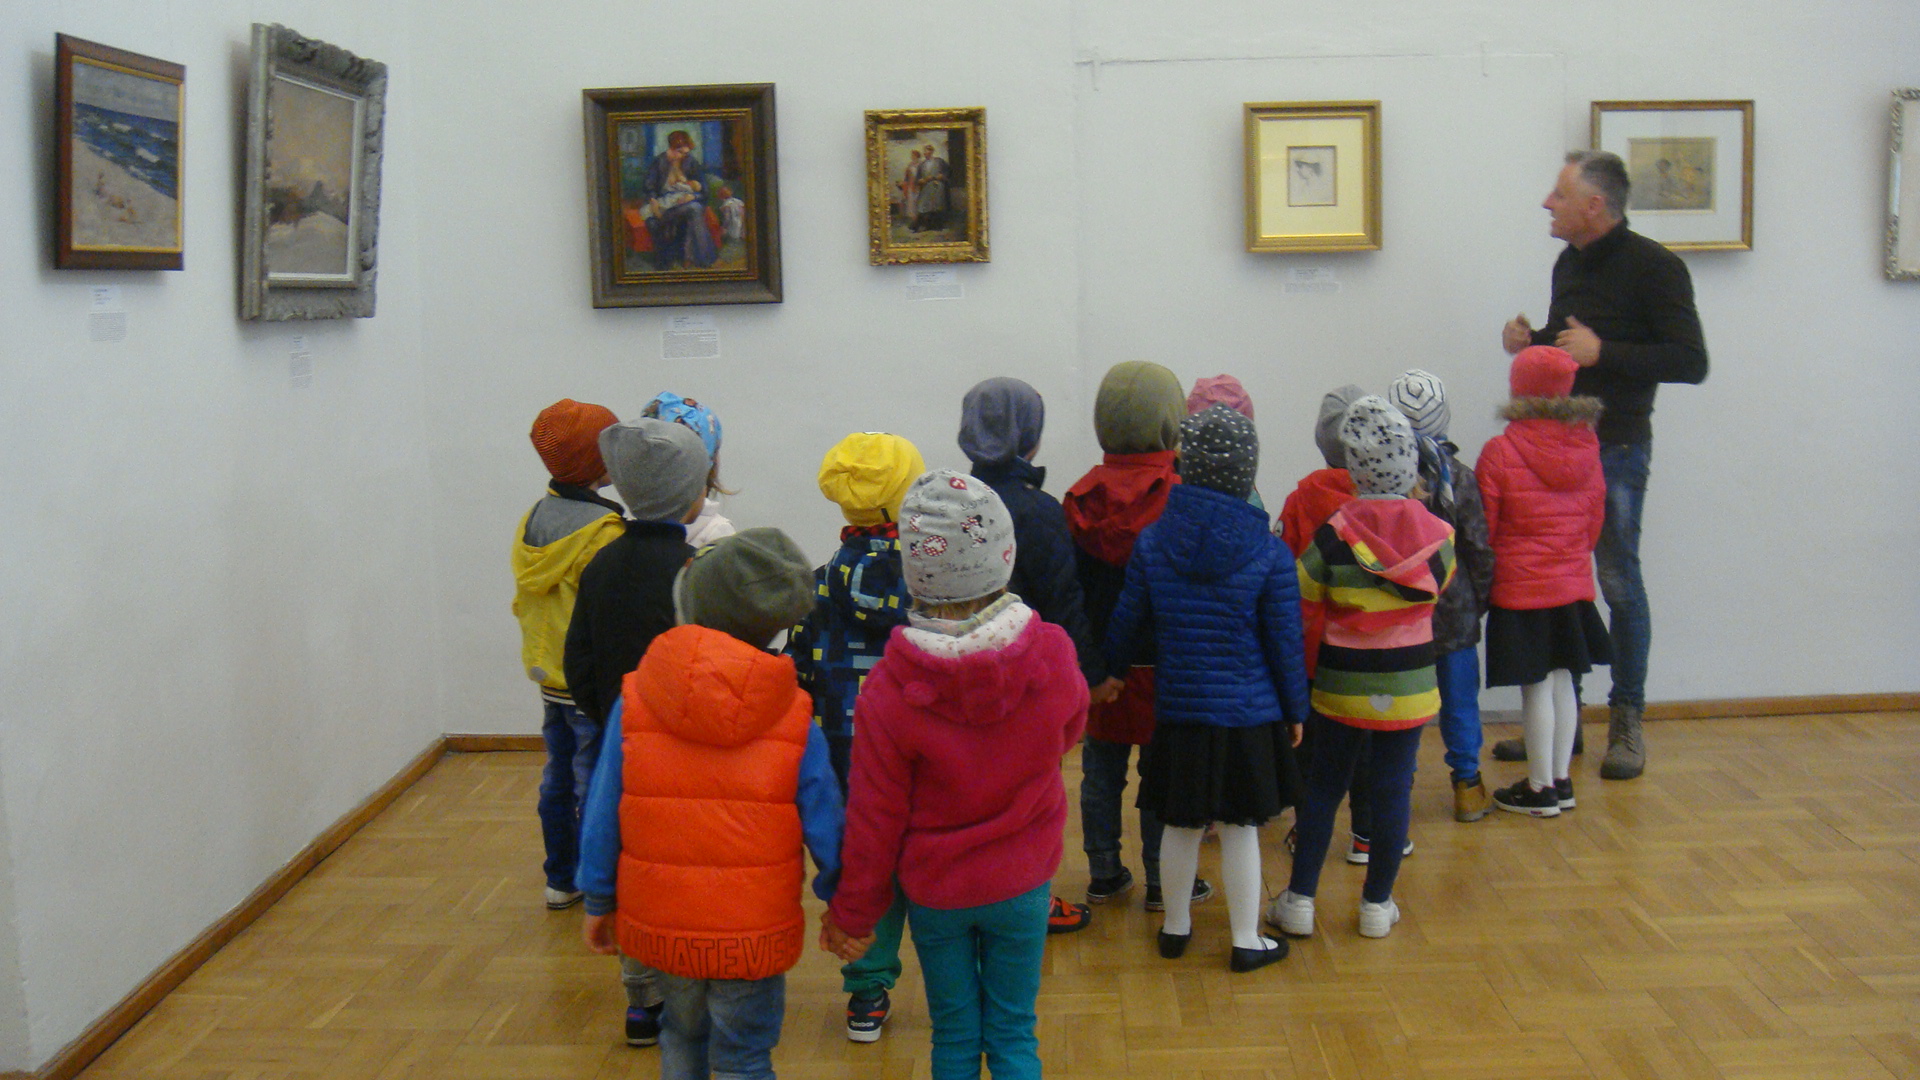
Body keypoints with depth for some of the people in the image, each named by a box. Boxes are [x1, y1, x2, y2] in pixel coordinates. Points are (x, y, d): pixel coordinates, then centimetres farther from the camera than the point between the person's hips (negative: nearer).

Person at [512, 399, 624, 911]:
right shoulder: (601, 530, -21)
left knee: (558, 778, 17)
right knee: (596, 785, 1)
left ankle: (561, 880, 28)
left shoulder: (532, 519, 4)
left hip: (549, 675, 8)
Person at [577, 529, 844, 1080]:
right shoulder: (794, 717, -13)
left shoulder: (634, 698, -10)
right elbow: (826, 828, -8)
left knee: (682, 1035, 26)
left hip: (659, 923, 2)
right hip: (754, 931, -2)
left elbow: (602, 816, -5)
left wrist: (599, 901, 9)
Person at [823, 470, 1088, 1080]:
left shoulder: (890, 689, -23)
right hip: (1022, 883, 1)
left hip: (934, 891, -1)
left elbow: (873, 819, -13)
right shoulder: (1052, 656, -19)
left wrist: (853, 914, 1)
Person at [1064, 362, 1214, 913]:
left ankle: (1104, 875, 24)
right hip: (1167, 662, -3)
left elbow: (1068, 587, 1)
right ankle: (1162, 882, 17)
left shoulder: (1081, 497, -4)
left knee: (1101, 769, 14)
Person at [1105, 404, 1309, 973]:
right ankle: (1247, 942, 20)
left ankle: (1175, 927, 32)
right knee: (1240, 829, 9)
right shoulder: (1269, 553, -12)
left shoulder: (1151, 542, -7)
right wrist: (1295, 710, 7)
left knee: (1180, 824, 16)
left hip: (1177, 709, 2)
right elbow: (1285, 643, -7)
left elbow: (1126, 623, 1)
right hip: (1249, 714, -2)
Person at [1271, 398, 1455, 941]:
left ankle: (1300, 899, 15)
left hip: (1342, 688, -1)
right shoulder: (1437, 535, -7)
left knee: (1323, 789, 10)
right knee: (1393, 791, 10)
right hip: (1410, 689, 1)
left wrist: (1308, 672, 9)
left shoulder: (1332, 537, -13)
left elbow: (1304, 616, -6)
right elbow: (1435, 593, 9)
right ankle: (1378, 904, 19)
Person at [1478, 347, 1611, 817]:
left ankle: (1540, 789, 10)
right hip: (1574, 584, 5)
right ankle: (1561, 781, 23)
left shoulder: (1499, 452, -14)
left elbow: (1485, 529, -8)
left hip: (1520, 588, -5)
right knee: (1562, 681, 13)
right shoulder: (1586, 447, -1)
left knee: (1536, 687, 2)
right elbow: (1595, 516, 9)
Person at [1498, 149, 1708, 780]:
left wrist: (1602, 353, -21)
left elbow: (1691, 362, -15)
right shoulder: (1569, 264, 12)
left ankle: (1627, 722, 11)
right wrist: (1532, 342, 6)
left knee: (1618, 582, -1)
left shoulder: (1653, 267, -10)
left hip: (1614, 447, -7)